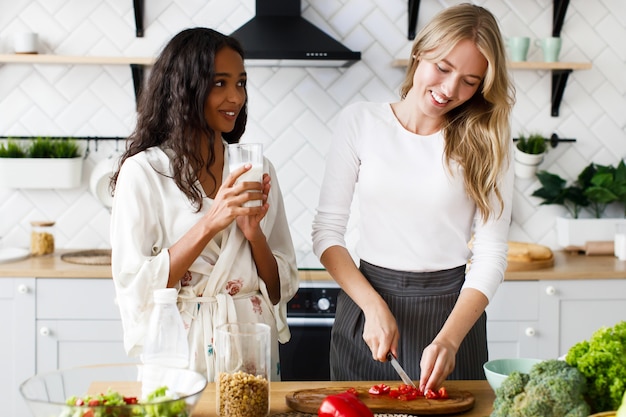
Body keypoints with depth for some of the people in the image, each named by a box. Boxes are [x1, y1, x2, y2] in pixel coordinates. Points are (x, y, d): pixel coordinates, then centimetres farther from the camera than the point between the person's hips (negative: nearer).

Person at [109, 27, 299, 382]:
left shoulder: (258, 169, 4)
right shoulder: (143, 171, -7)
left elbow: (282, 287, 6)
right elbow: (135, 287, -13)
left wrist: (255, 233, -13)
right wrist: (210, 223, -22)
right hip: (183, 353, -3)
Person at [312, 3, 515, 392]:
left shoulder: (486, 142, -4)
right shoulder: (360, 121, -4)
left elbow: (490, 254, -8)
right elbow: (327, 230, -4)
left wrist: (449, 339, -20)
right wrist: (373, 306, -16)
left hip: (452, 308, 0)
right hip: (367, 304, 1)